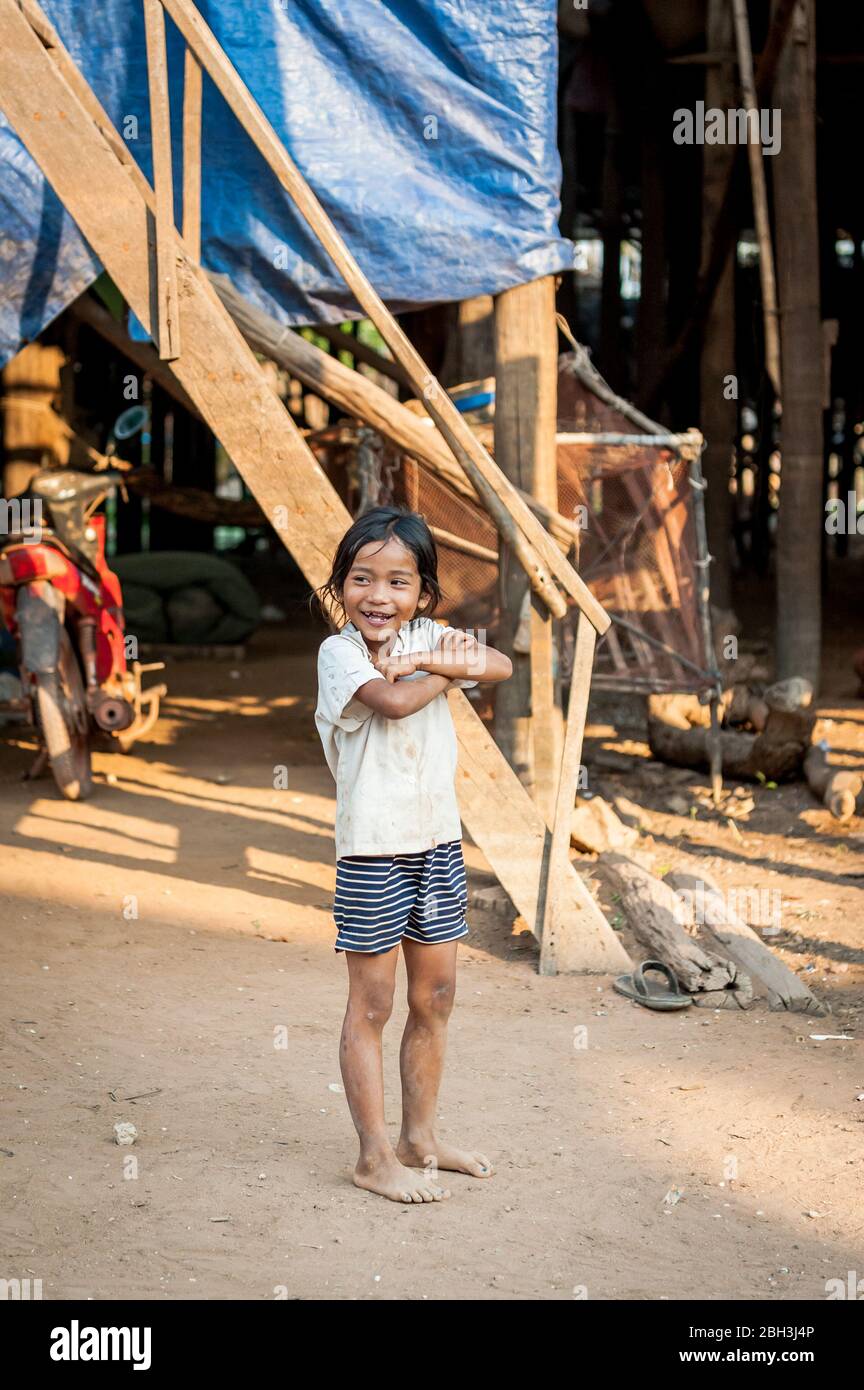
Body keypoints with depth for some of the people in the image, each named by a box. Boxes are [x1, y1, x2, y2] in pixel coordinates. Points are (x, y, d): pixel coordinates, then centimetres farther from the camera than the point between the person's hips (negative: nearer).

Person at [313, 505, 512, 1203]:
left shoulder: (426, 637, 5)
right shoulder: (340, 652, -12)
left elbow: (501, 665, -8)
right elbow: (393, 702, -29)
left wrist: (421, 660, -21)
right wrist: (448, 670, -12)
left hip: (439, 843, 6)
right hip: (374, 851, -6)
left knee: (436, 996, 14)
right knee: (371, 1006, 2)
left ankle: (420, 1137, 27)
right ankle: (376, 1157, 10)